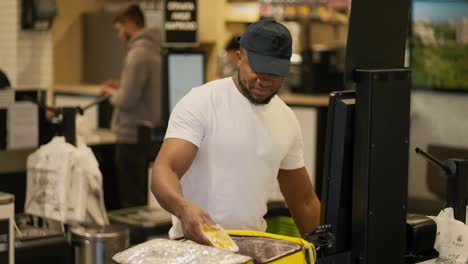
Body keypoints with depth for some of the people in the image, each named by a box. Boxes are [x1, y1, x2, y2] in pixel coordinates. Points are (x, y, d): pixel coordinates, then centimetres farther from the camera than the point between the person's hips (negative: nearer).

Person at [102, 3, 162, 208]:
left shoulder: (137, 54, -18)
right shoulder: (157, 51, 8)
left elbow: (127, 101, -20)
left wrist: (111, 92, -1)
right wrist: (122, 87, 13)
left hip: (132, 137, -9)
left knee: (131, 201, 0)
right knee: (145, 197, 16)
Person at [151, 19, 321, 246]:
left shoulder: (287, 120, 8)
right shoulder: (200, 103, -9)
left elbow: (304, 201, 18)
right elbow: (163, 170, -19)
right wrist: (184, 207, -38)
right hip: (195, 243, -5)